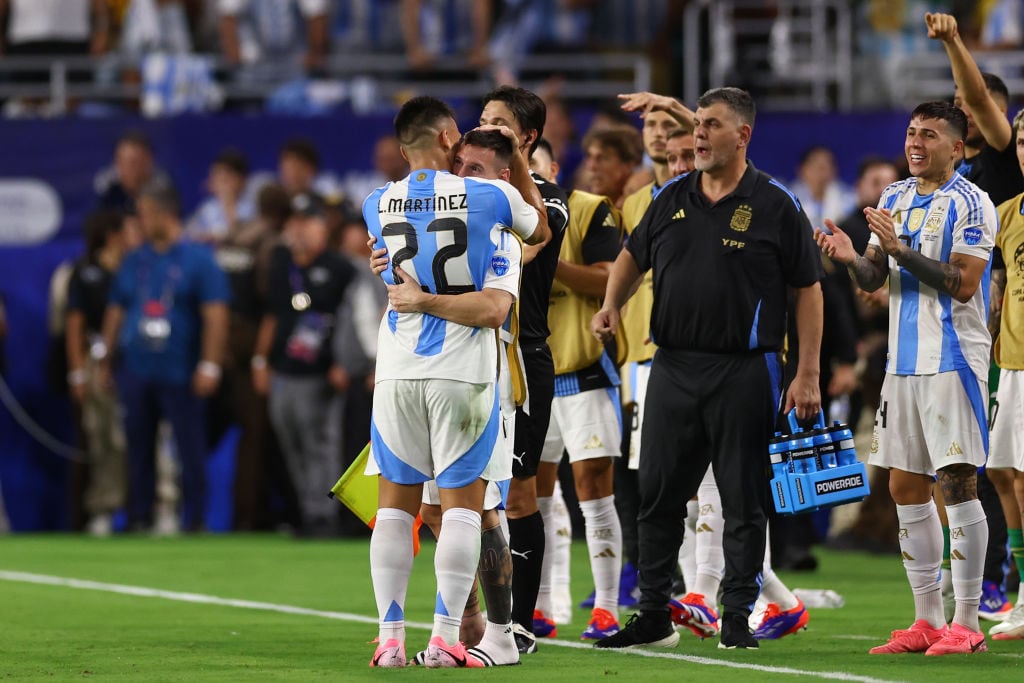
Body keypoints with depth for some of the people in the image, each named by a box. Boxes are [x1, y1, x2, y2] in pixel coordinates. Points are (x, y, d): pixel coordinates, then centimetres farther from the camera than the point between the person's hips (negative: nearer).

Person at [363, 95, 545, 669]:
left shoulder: (379, 207, 4)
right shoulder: (492, 198, -5)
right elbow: (543, 231, 17)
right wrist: (525, 173, 30)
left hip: (397, 372, 2)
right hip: (464, 372, -2)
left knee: (396, 505, 8)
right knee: (462, 505, 3)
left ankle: (392, 637, 3)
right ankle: (446, 637, -3)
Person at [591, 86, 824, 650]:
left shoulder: (774, 204, -4)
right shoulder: (672, 199, 8)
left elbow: (808, 289, -3)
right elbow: (634, 255, 24)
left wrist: (807, 374, -9)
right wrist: (611, 303, 4)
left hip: (743, 373, -4)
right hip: (672, 367, 4)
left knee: (743, 502, 1)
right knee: (657, 496, 6)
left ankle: (737, 619, 9)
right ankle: (653, 618, 13)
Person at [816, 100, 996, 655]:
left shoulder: (970, 204, -9)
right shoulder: (894, 198, 14)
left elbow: (963, 284, -17)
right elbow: (873, 280, 14)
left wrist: (901, 249, -21)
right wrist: (851, 259, -7)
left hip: (952, 359, -8)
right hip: (904, 360, 8)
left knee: (957, 483, -9)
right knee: (905, 486, 7)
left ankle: (966, 623, -7)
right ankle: (927, 619, 13)